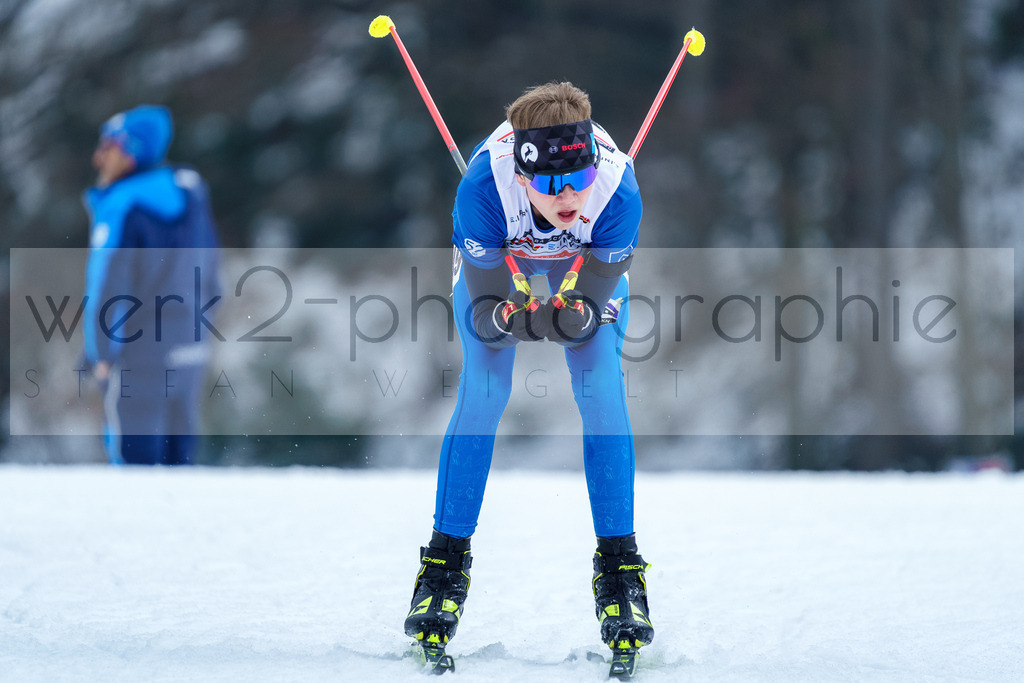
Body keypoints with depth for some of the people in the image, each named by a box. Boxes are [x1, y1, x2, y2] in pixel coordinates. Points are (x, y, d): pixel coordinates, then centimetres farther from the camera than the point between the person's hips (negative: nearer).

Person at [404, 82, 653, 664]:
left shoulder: (619, 194, -40)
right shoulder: (483, 188, -42)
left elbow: (592, 304, -29)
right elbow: (484, 304, -32)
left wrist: (571, 316, -51)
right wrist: (510, 317, -53)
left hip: (590, 263, 1)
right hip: (495, 260, -1)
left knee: (601, 389, -14)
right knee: (483, 392, -13)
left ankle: (619, 565, -4)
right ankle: (446, 560, 1)